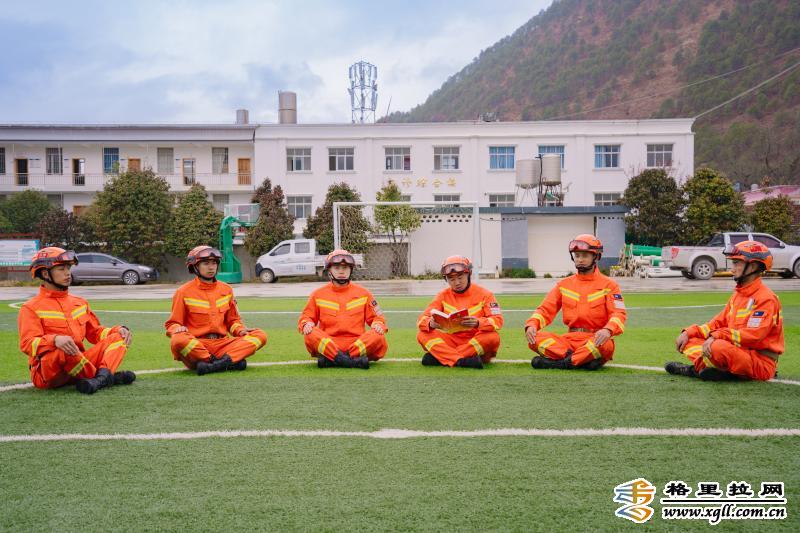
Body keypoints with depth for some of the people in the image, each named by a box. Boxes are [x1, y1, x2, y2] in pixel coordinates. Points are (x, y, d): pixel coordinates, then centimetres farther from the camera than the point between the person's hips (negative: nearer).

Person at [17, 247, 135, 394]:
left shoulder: (80, 303, 19)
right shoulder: (30, 308, -2)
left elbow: (96, 332, 21)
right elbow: (28, 344, -16)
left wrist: (119, 331, 0)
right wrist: (55, 340, -37)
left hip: (79, 365, 6)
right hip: (46, 374, -6)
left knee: (117, 336, -9)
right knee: (62, 349, -38)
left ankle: (102, 375, -37)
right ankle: (105, 377, -24)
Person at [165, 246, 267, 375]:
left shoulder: (226, 289, 16)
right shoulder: (184, 292, 4)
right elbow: (173, 324, 6)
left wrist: (240, 330, 1)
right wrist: (178, 330, -18)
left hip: (222, 344, 4)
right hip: (195, 344, -4)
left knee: (260, 336, -17)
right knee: (178, 341, -38)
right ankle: (232, 361, -29)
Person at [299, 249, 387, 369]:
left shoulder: (363, 293, 12)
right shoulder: (318, 294, 12)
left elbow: (377, 317, 14)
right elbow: (306, 317, 14)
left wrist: (378, 324, -10)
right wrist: (307, 324, -10)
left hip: (358, 344, 1)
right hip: (326, 344, 0)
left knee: (378, 337, -28)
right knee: (310, 334, -29)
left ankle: (330, 359, -30)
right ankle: (355, 361, -37)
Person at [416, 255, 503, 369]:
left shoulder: (484, 294, -1)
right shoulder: (443, 295, 5)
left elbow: (498, 320, -13)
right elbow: (423, 318, -4)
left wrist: (478, 323, -35)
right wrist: (430, 323, -31)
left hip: (476, 342, -2)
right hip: (451, 341, 2)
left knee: (493, 337, -33)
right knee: (423, 335, -19)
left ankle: (440, 356, -29)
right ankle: (461, 361, -37)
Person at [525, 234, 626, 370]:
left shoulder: (609, 285, 5)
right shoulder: (564, 285, 14)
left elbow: (619, 314, -7)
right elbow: (546, 309, 8)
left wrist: (608, 330, -30)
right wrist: (532, 324, -14)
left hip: (595, 340, -3)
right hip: (570, 339, 3)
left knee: (605, 344, -38)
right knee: (535, 338, -21)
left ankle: (556, 362, -26)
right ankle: (585, 360, -27)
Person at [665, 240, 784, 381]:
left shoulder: (766, 298, -14)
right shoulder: (737, 294, 15)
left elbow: (752, 335, -25)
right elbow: (719, 322, 16)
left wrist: (717, 336, -30)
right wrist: (689, 332, 3)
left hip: (761, 363, -9)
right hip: (739, 352, 9)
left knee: (718, 346, -36)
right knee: (688, 341, 3)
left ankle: (699, 367, -9)